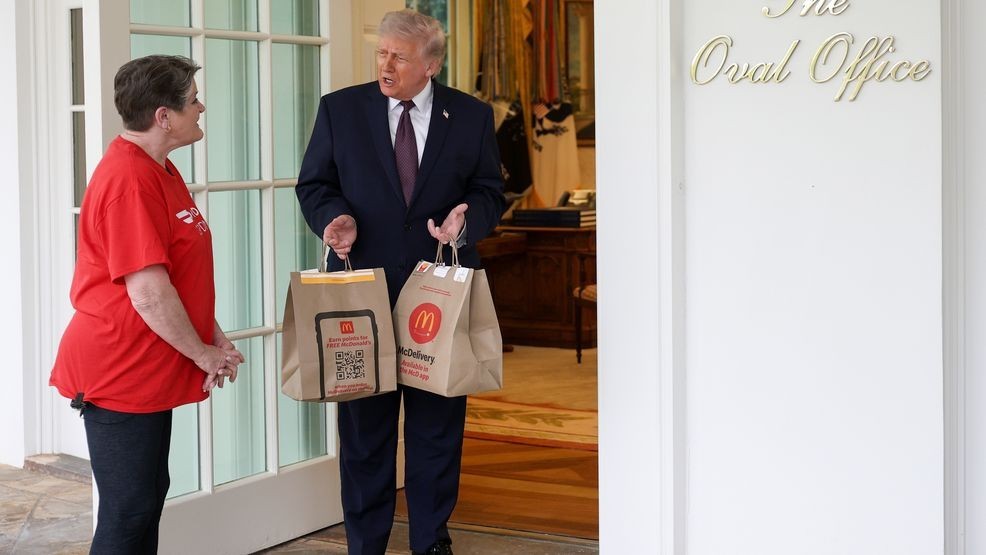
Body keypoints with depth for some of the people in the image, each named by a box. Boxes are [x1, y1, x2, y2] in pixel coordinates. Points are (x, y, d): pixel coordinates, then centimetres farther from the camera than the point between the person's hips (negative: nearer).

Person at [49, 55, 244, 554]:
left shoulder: (160, 171, 11)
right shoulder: (129, 180, -22)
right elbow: (148, 292, -24)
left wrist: (215, 338, 8)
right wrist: (203, 354, -12)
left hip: (149, 373, 10)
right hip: (121, 375, -10)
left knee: (148, 499, 16)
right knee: (127, 513, -3)